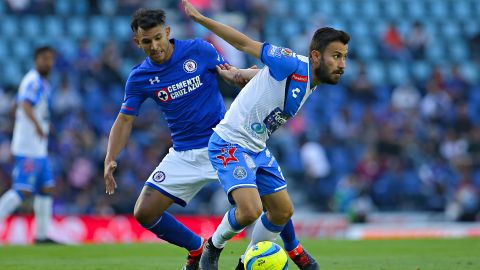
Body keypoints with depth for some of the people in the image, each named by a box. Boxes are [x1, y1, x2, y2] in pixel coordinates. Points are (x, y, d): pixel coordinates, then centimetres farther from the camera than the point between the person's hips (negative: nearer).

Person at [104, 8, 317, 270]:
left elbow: (234, 76, 1)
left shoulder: (199, 50, -7)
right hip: (184, 155, 3)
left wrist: (237, 76, -23)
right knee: (144, 213, -6)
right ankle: (197, 249, 18)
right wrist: (110, 159, -12)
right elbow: (125, 120, 1)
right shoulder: (139, 78, -2)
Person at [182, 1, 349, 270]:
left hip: (257, 149, 9)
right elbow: (245, 43, -17)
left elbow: (265, 75, 19)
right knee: (251, 209, -23)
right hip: (231, 144, -9)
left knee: (283, 211, 12)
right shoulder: (294, 65, -21)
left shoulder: (311, 82, 6)